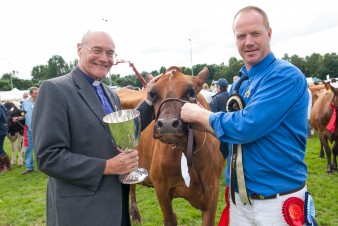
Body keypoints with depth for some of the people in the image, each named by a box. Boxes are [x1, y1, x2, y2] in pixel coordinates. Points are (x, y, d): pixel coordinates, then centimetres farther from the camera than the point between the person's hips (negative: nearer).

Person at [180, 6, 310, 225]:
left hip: (278, 201, -7)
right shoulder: (241, 82, 8)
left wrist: (198, 114, -12)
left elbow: (246, 127, -27)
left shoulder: (286, 76, -17)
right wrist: (198, 116, 1)